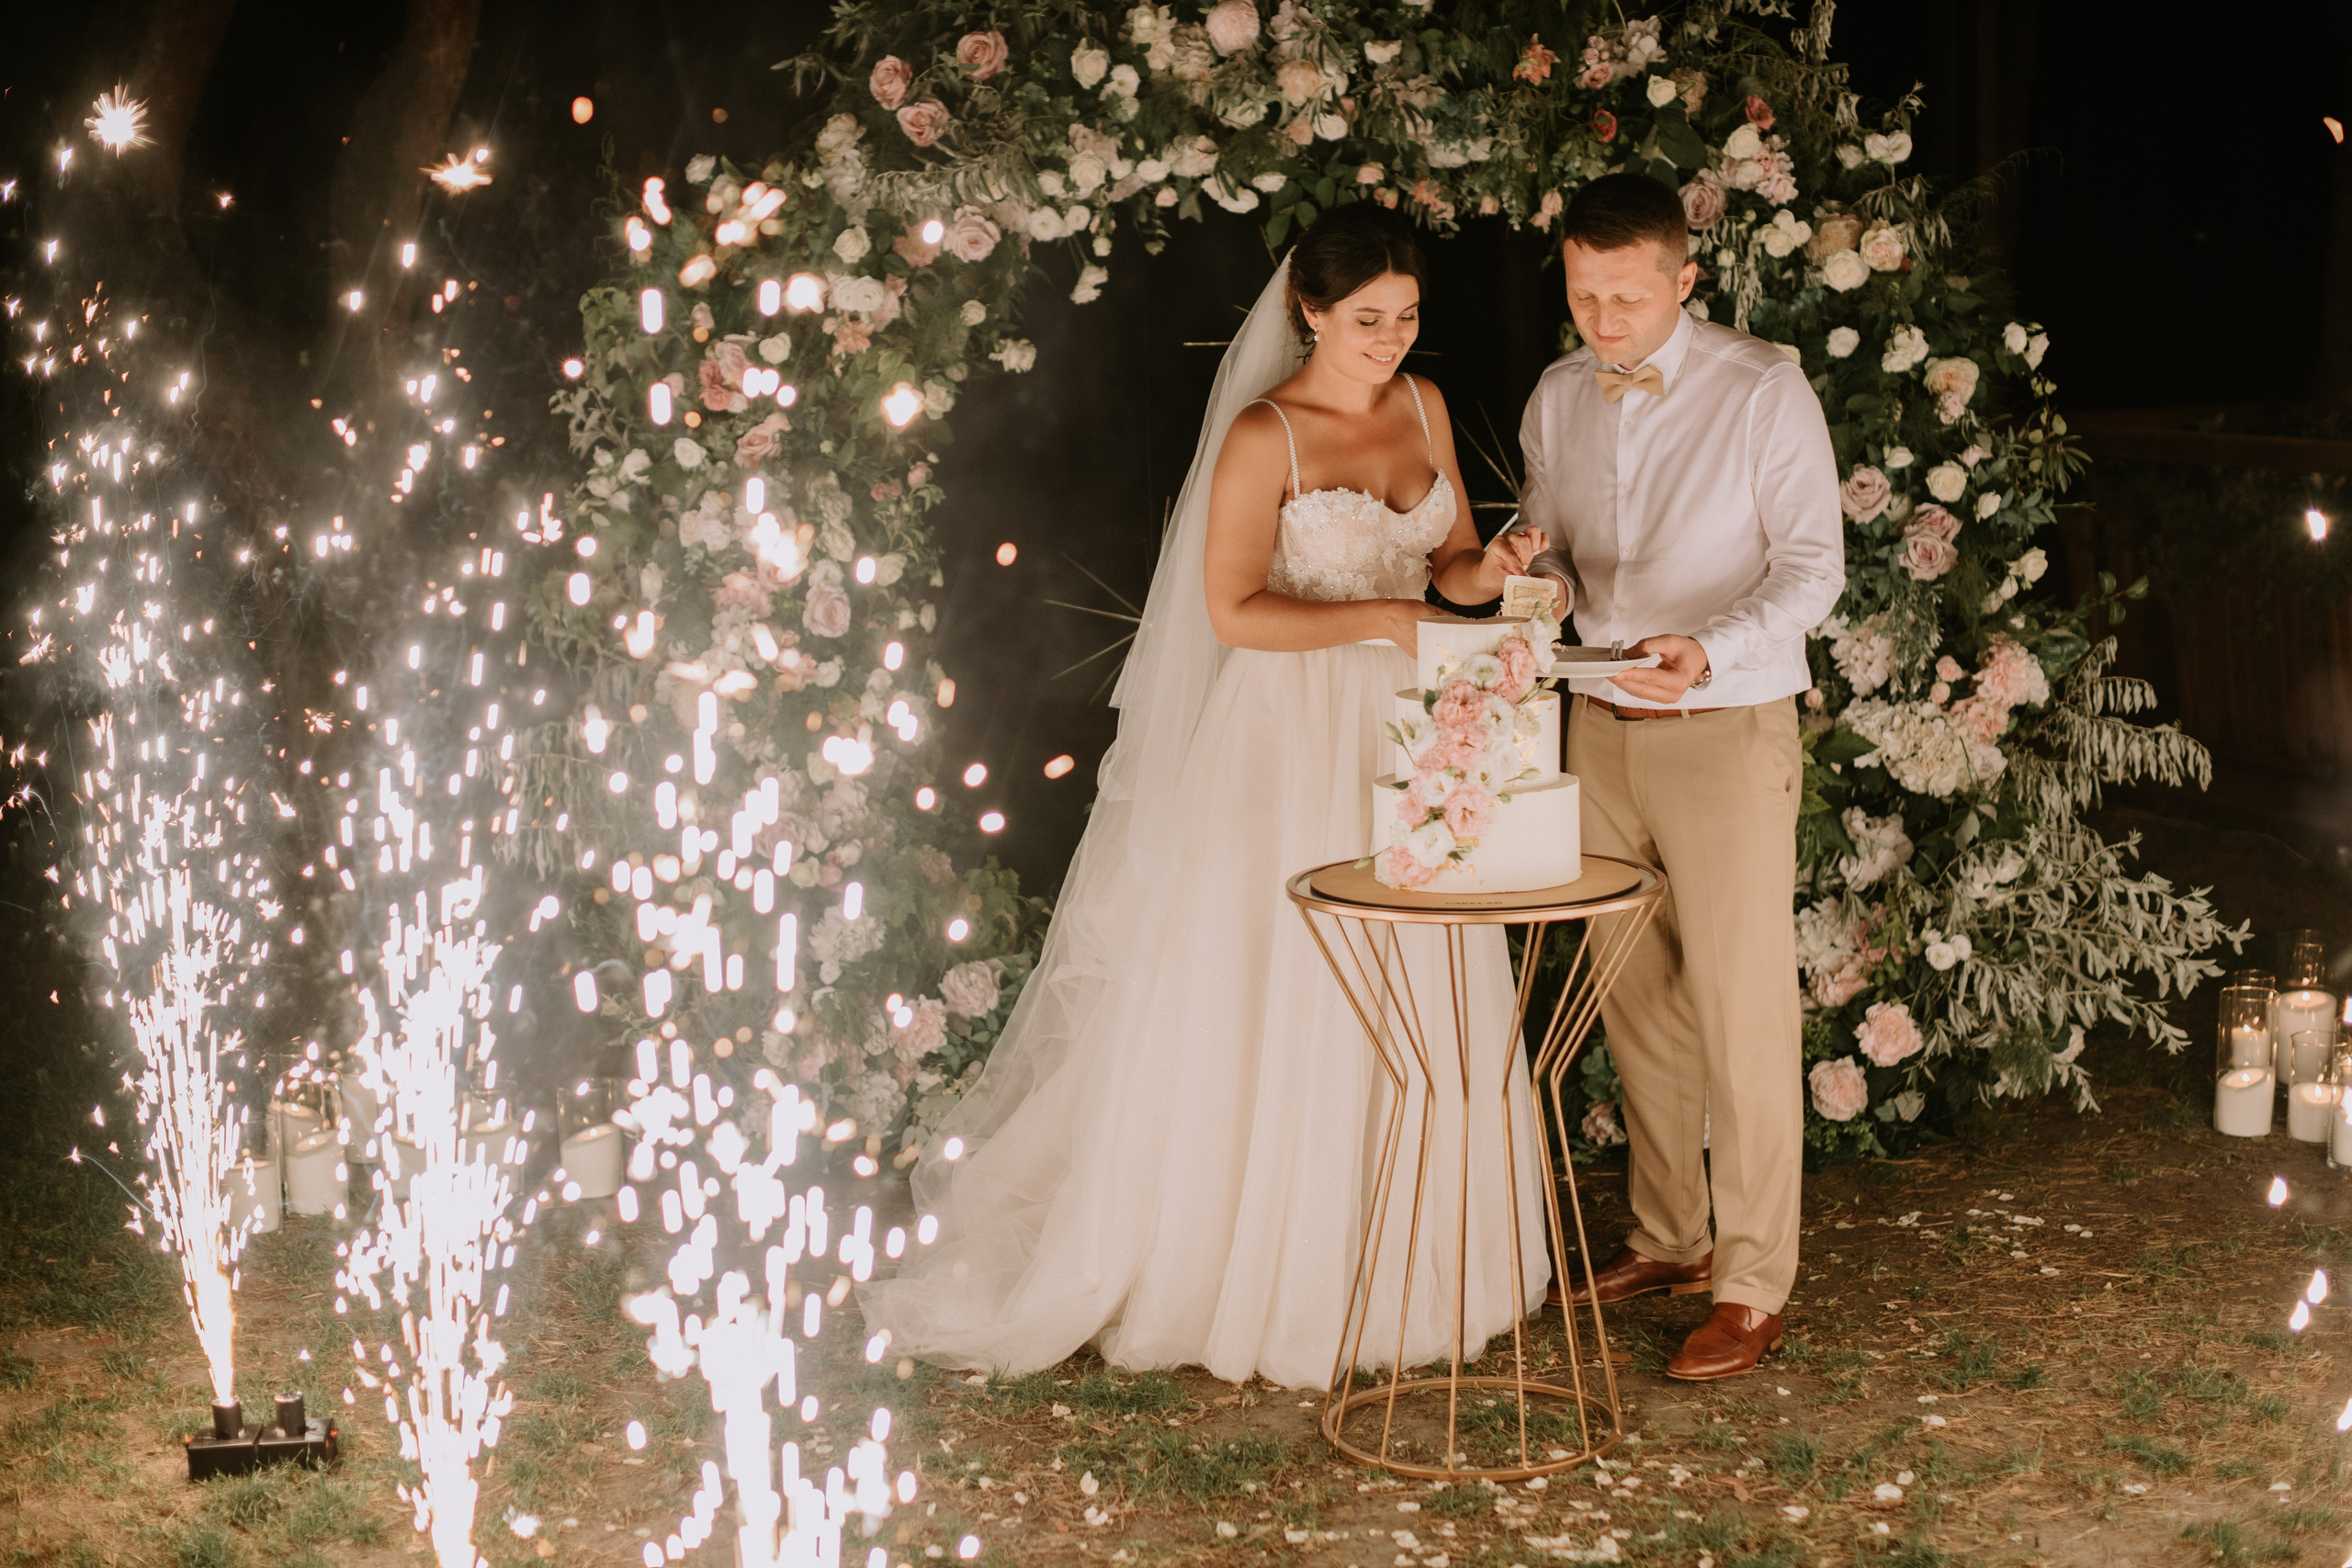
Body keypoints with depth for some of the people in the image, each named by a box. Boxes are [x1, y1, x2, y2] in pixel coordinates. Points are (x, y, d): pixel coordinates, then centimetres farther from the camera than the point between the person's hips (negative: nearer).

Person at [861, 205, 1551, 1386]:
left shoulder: (1423, 406, 8)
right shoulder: (1264, 435, -11)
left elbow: (1449, 558, 12)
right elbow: (1234, 610, -16)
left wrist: (1487, 571, -10)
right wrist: (1383, 620, -21)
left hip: (1407, 734, 6)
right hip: (1290, 742, -6)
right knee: (1275, 1007, 0)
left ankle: (1404, 1268, 22)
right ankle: (1262, 1281, 11)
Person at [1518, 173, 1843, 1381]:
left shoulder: (1763, 394, -9)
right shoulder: (1557, 399, 7)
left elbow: (1812, 567, -10)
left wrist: (1709, 651, -27)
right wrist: (1540, 581, -9)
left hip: (1726, 731, -5)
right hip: (1599, 727, 5)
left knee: (1742, 1013, -3)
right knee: (1634, 999, 11)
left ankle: (1752, 1285, 5)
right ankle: (1668, 1239, 25)